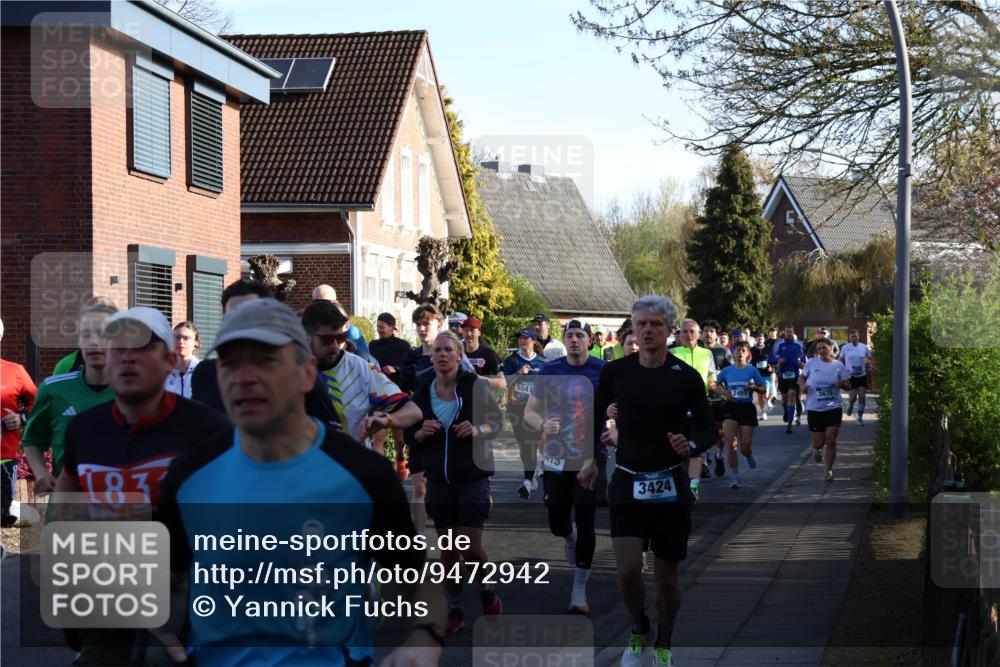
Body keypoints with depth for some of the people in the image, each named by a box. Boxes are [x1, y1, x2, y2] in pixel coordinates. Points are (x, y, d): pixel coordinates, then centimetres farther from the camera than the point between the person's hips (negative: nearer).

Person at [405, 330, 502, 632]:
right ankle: (455, 609, 18)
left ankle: (487, 590, 21)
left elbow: (496, 421, 0)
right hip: (439, 481, 3)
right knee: (448, 550, 6)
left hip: (473, 479, -3)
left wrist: (479, 429, -21)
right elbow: (409, 437, 9)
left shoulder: (475, 386, -7)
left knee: (471, 547, -7)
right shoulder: (422, 394, 3)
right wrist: (422, 433, -13)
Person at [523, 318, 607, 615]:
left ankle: (579, 591, 4)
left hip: (592, 456, -2)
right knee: (557, 523, 7)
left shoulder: (603, 371, -4)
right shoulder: (550, 371, 1)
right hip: (557, 456, 2)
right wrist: (542, 425, -19)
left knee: (585, 522, -6)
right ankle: (569, 535, 46)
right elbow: (529, 411, 4)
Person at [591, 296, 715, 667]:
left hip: (670, 485, 0)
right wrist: (590, 461, 11)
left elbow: (708, 430, 2)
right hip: (627, 483, 0)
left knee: (665, 577, 6)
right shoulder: (615, 372, -3)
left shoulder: (686, 377, -7)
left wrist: (692, 446, -19)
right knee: (628, 570, -13)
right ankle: (638, 630, 16)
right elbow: (595, 414, 15)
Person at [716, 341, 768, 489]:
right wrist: (724, 391, -3)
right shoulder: (727, 370, 3)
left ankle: (749, 455, 40)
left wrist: (754, 387, -17)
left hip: (747, 408, 0)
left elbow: (763, 389, 4)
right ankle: (734, 477, -4)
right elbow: (717, 383, 16)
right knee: (731, 444, -12)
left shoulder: (752, 370, 0)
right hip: (731, 407, 0)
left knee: (745, 446, 0)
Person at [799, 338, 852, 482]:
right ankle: (818, 449, 38)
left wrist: (842, 384, -17)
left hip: (833, 407, 0)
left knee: (831, 440, -7)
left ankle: (829, 470, 8)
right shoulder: (812, 363, 0)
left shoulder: (838, 365, 1)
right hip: (814, 408, 0)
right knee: (818, 443, 0)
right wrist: (802, 386, -11)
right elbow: (801, 377, 11)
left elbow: (848, 385, 6)